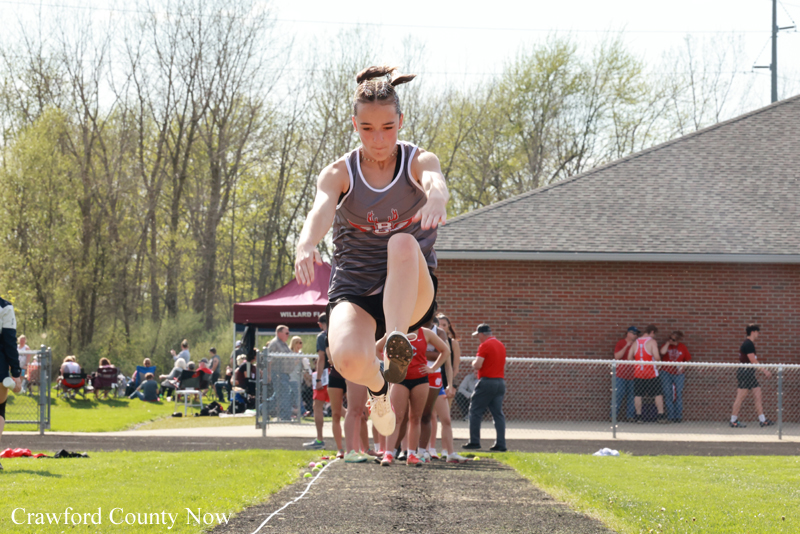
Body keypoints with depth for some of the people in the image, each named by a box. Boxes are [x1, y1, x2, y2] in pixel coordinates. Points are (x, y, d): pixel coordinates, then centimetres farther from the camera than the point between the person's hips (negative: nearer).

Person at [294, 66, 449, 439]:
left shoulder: (418, 162, -3)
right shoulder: (339, 174, -2)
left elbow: (436, 182, -28)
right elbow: (321, 210, -24)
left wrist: (436, 199, -55)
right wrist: (306, 244, -49)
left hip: (411, 295, -1)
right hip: (354, 291, 1)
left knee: (404, 243, -35)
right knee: (349, 360, -32)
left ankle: (397, 345, -37)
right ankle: (377, 385, 5)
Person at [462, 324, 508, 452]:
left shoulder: (484, 345, -11)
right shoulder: (501, 345, 15)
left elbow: (477, 365, -17)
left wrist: (474, 362, 3)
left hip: (487, 382, -7)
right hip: (500, 381, 7)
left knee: (475, 412, 2)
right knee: (498, 413, 6)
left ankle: (474, 442, 0)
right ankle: (501, 444, 0)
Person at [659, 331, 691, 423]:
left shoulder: (682, 347, 3)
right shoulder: (666, 345, 3)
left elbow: (687, 360, 9)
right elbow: (662, 352, -19)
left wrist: (682, 367, -7)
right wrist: (668, 342, -10)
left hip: (679, 373, -1)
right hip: (666, 373, 1)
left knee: (679, 394, -2)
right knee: (668, 395, -2)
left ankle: (679, 416, 3)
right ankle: (670, 416, 2)